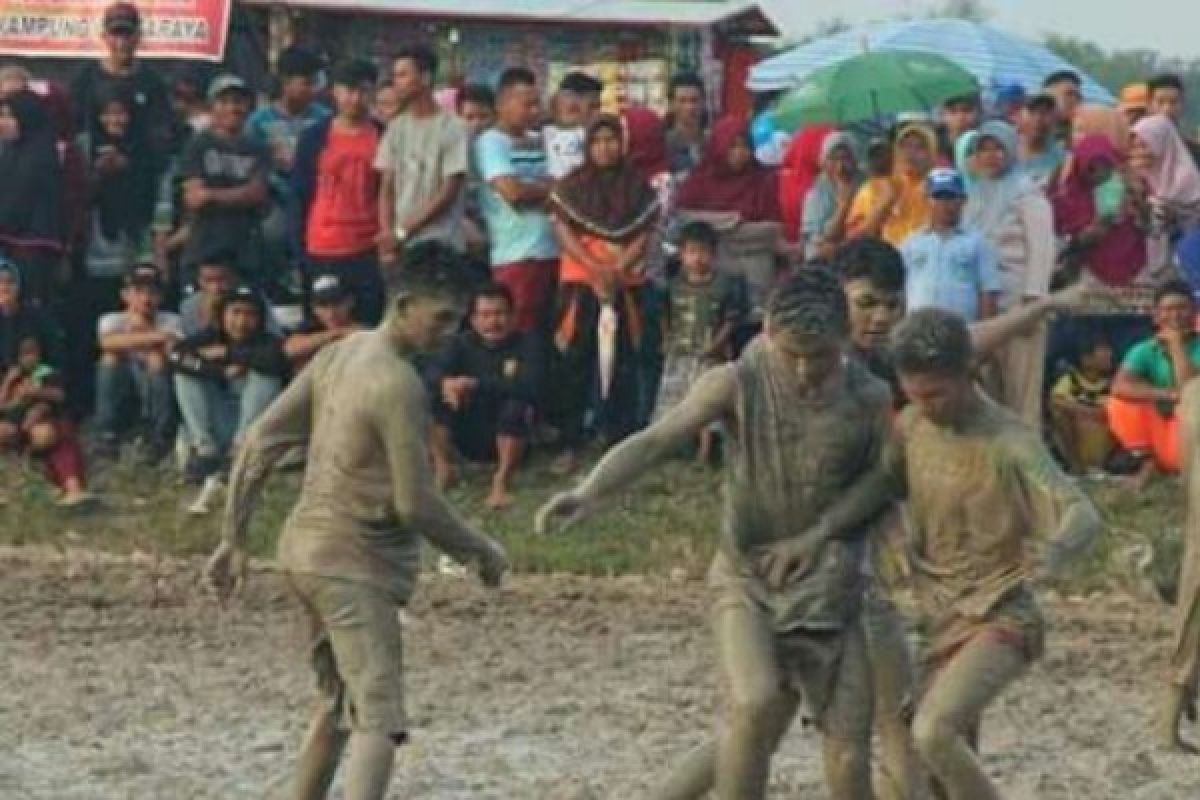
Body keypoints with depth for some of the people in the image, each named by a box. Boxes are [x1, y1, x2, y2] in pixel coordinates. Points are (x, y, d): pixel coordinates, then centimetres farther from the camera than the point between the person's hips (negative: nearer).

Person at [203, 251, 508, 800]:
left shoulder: (337, 356, 8)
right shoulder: (399, 387, -18)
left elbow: (260, 443, 9)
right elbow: (415, 504, -18)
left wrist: (233, 540, 13)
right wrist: (481, 552, -2)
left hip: (307, 552, 9)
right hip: (357, 567, -9)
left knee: (338, 706, 23)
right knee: (380, 722, -17)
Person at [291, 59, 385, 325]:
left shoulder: (383, 138, 3)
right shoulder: (314, 137, 4)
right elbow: (299, 196, 6)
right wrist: (299, 248, 1)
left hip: (369, 252, -1)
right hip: (322, 253, 1)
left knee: (370, 324, -3)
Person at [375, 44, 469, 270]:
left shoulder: (452, 128, -7)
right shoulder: (396, 128, 11)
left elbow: (449, 193, -11)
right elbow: (387, 189, 9)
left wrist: (403, 232, -14)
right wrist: (387, 234, -6)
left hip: (439, 246, -5)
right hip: (399, 245, 5)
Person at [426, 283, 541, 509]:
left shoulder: (526, 345, -10)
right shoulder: (463, 343, -1)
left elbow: (529, 386, -28)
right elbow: (432, 373, -16)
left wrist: (477, 384, -35)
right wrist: (445, 383, -41)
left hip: (508, 437, -3)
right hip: (468, 438, 3)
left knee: (516, 406, -34)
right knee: (432, 397, -20)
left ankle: (501, 482, -29)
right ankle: (444, 468, -12)